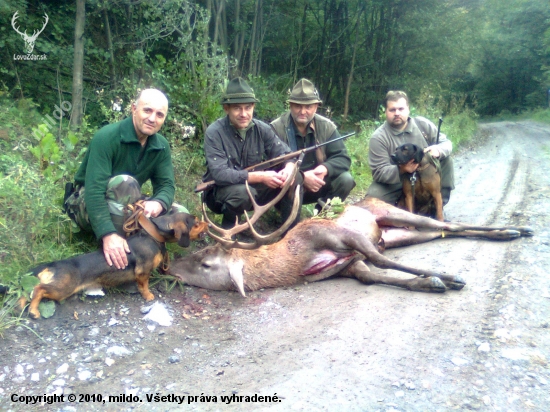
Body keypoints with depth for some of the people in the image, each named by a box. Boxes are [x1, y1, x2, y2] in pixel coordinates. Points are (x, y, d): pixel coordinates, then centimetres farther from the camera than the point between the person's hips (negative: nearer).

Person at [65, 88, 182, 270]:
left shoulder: (161, 146, -5)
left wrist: (158, 203, -34)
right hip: (88, 206, -6)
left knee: (181, 214, -11)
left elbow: (166, 184, -8)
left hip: (126, 209, 6)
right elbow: (94, 190, -34)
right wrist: (108, 234, -47)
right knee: (125, 183, -37)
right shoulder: (106, 137, -25)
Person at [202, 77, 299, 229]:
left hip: (254, 187, 4)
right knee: (242, 192, -38)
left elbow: (285, 153, -6)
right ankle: (227, 230, -8)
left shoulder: (262, 129, -7)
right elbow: (219, 174, -29)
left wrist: (289, 167, -31)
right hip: (220, 191, -4)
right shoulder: (214, 132, -20)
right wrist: (260, 176, -34)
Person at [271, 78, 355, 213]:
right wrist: (302, 176, -34)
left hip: (317, 183, 4)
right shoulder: (277, 128, -13)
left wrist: (326, 168, -28)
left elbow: (343, 158, -5)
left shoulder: (326, 126, -2)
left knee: (345, 179, -19)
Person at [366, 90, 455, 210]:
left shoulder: (423, 124, -5)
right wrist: (401, 170, -40)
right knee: (373, 199, -28)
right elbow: (379, 172, -21)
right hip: (395, 183, -3)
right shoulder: (378, 137, -17)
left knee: (446, 159, -15)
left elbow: (446, 143, 1)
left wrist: (438, 149, -25)